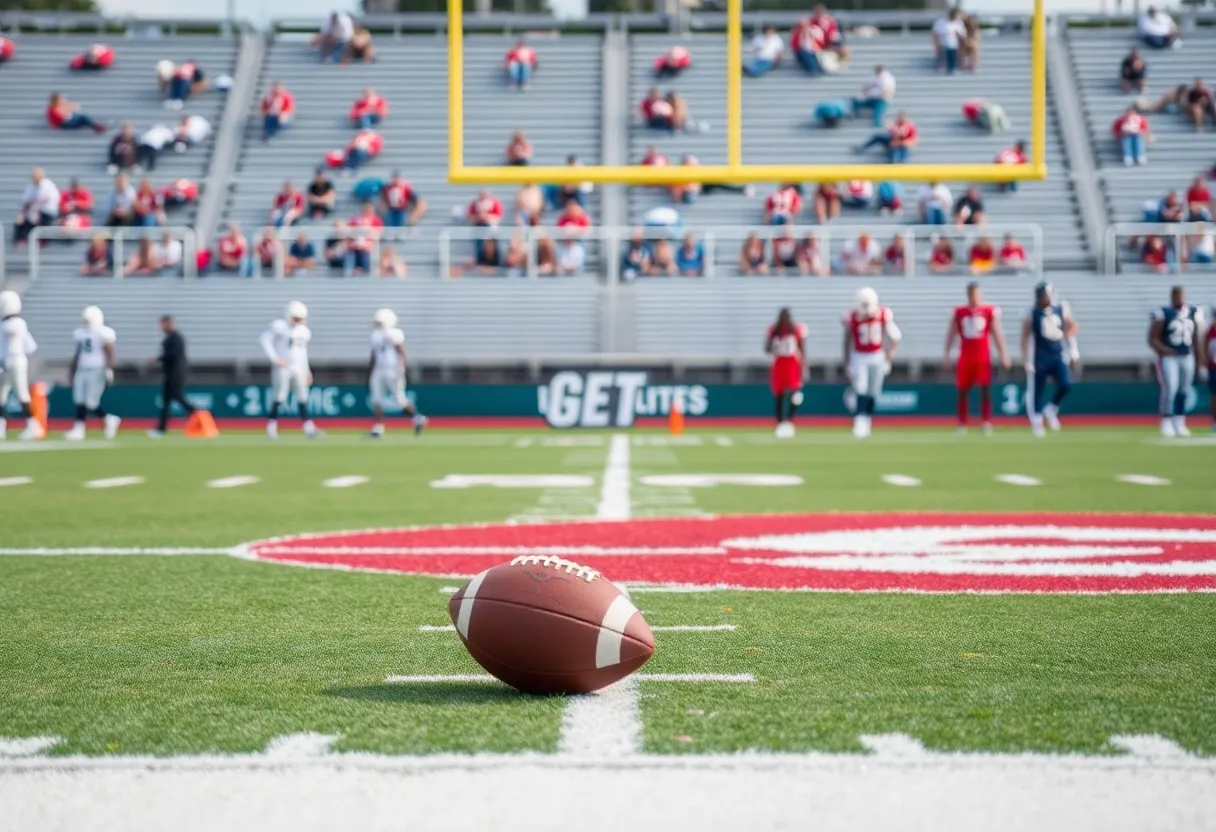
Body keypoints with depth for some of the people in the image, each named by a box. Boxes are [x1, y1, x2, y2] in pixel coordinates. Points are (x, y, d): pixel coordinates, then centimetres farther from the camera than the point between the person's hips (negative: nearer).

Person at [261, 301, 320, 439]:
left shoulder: (304, 331, 12)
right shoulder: (280, 326, -9)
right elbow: (265, 340, -13)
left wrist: (306, 370, 19)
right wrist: (274, 358, -18)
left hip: (299, 368, 6)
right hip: (283, 367, -6)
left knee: (302, 397, 0)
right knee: (280, 397, -7)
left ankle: (308, 427, -3)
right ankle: (271, 426, 3)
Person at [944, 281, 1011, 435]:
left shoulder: (991, 311, 1)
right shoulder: (959, 312, 6)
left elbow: (997, 334, 3)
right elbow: (951, 334, 10)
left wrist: (1003, 354, -2)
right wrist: (947, 355, 7)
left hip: (983, 356, -2)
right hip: (965, 356, 2)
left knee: (985, 388, -8)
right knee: (963, 390, 6)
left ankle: (986, 422, -7)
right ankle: (962, 424, 15)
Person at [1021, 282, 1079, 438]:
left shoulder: (1062, 308, 2)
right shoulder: (1032, 313, -9)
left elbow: (1071, 327, 13)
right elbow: (1026, 337, -6)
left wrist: (1073, 351, 7)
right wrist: (1026, 360, -8)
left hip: (1058, 356, 3)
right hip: (1039, 358, -3)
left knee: (1065, 384, -13)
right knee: (1037, 390, 1)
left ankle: (1050, 410, 12)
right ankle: (1036, 422, 17)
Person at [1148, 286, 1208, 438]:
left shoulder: (1194, 313, 5)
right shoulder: (1163, 314, -9)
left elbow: (1198, 339, 11)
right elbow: (1153, 339, -8)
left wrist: (1201, 360, 10)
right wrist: (1165, 352, -21)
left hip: (1187, 357, 5)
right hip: (1168, 358, -5)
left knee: (1184, 391, 8)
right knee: (1170, 389, -15)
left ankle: (1179, 425, 19)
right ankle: (1166, 424, -5)